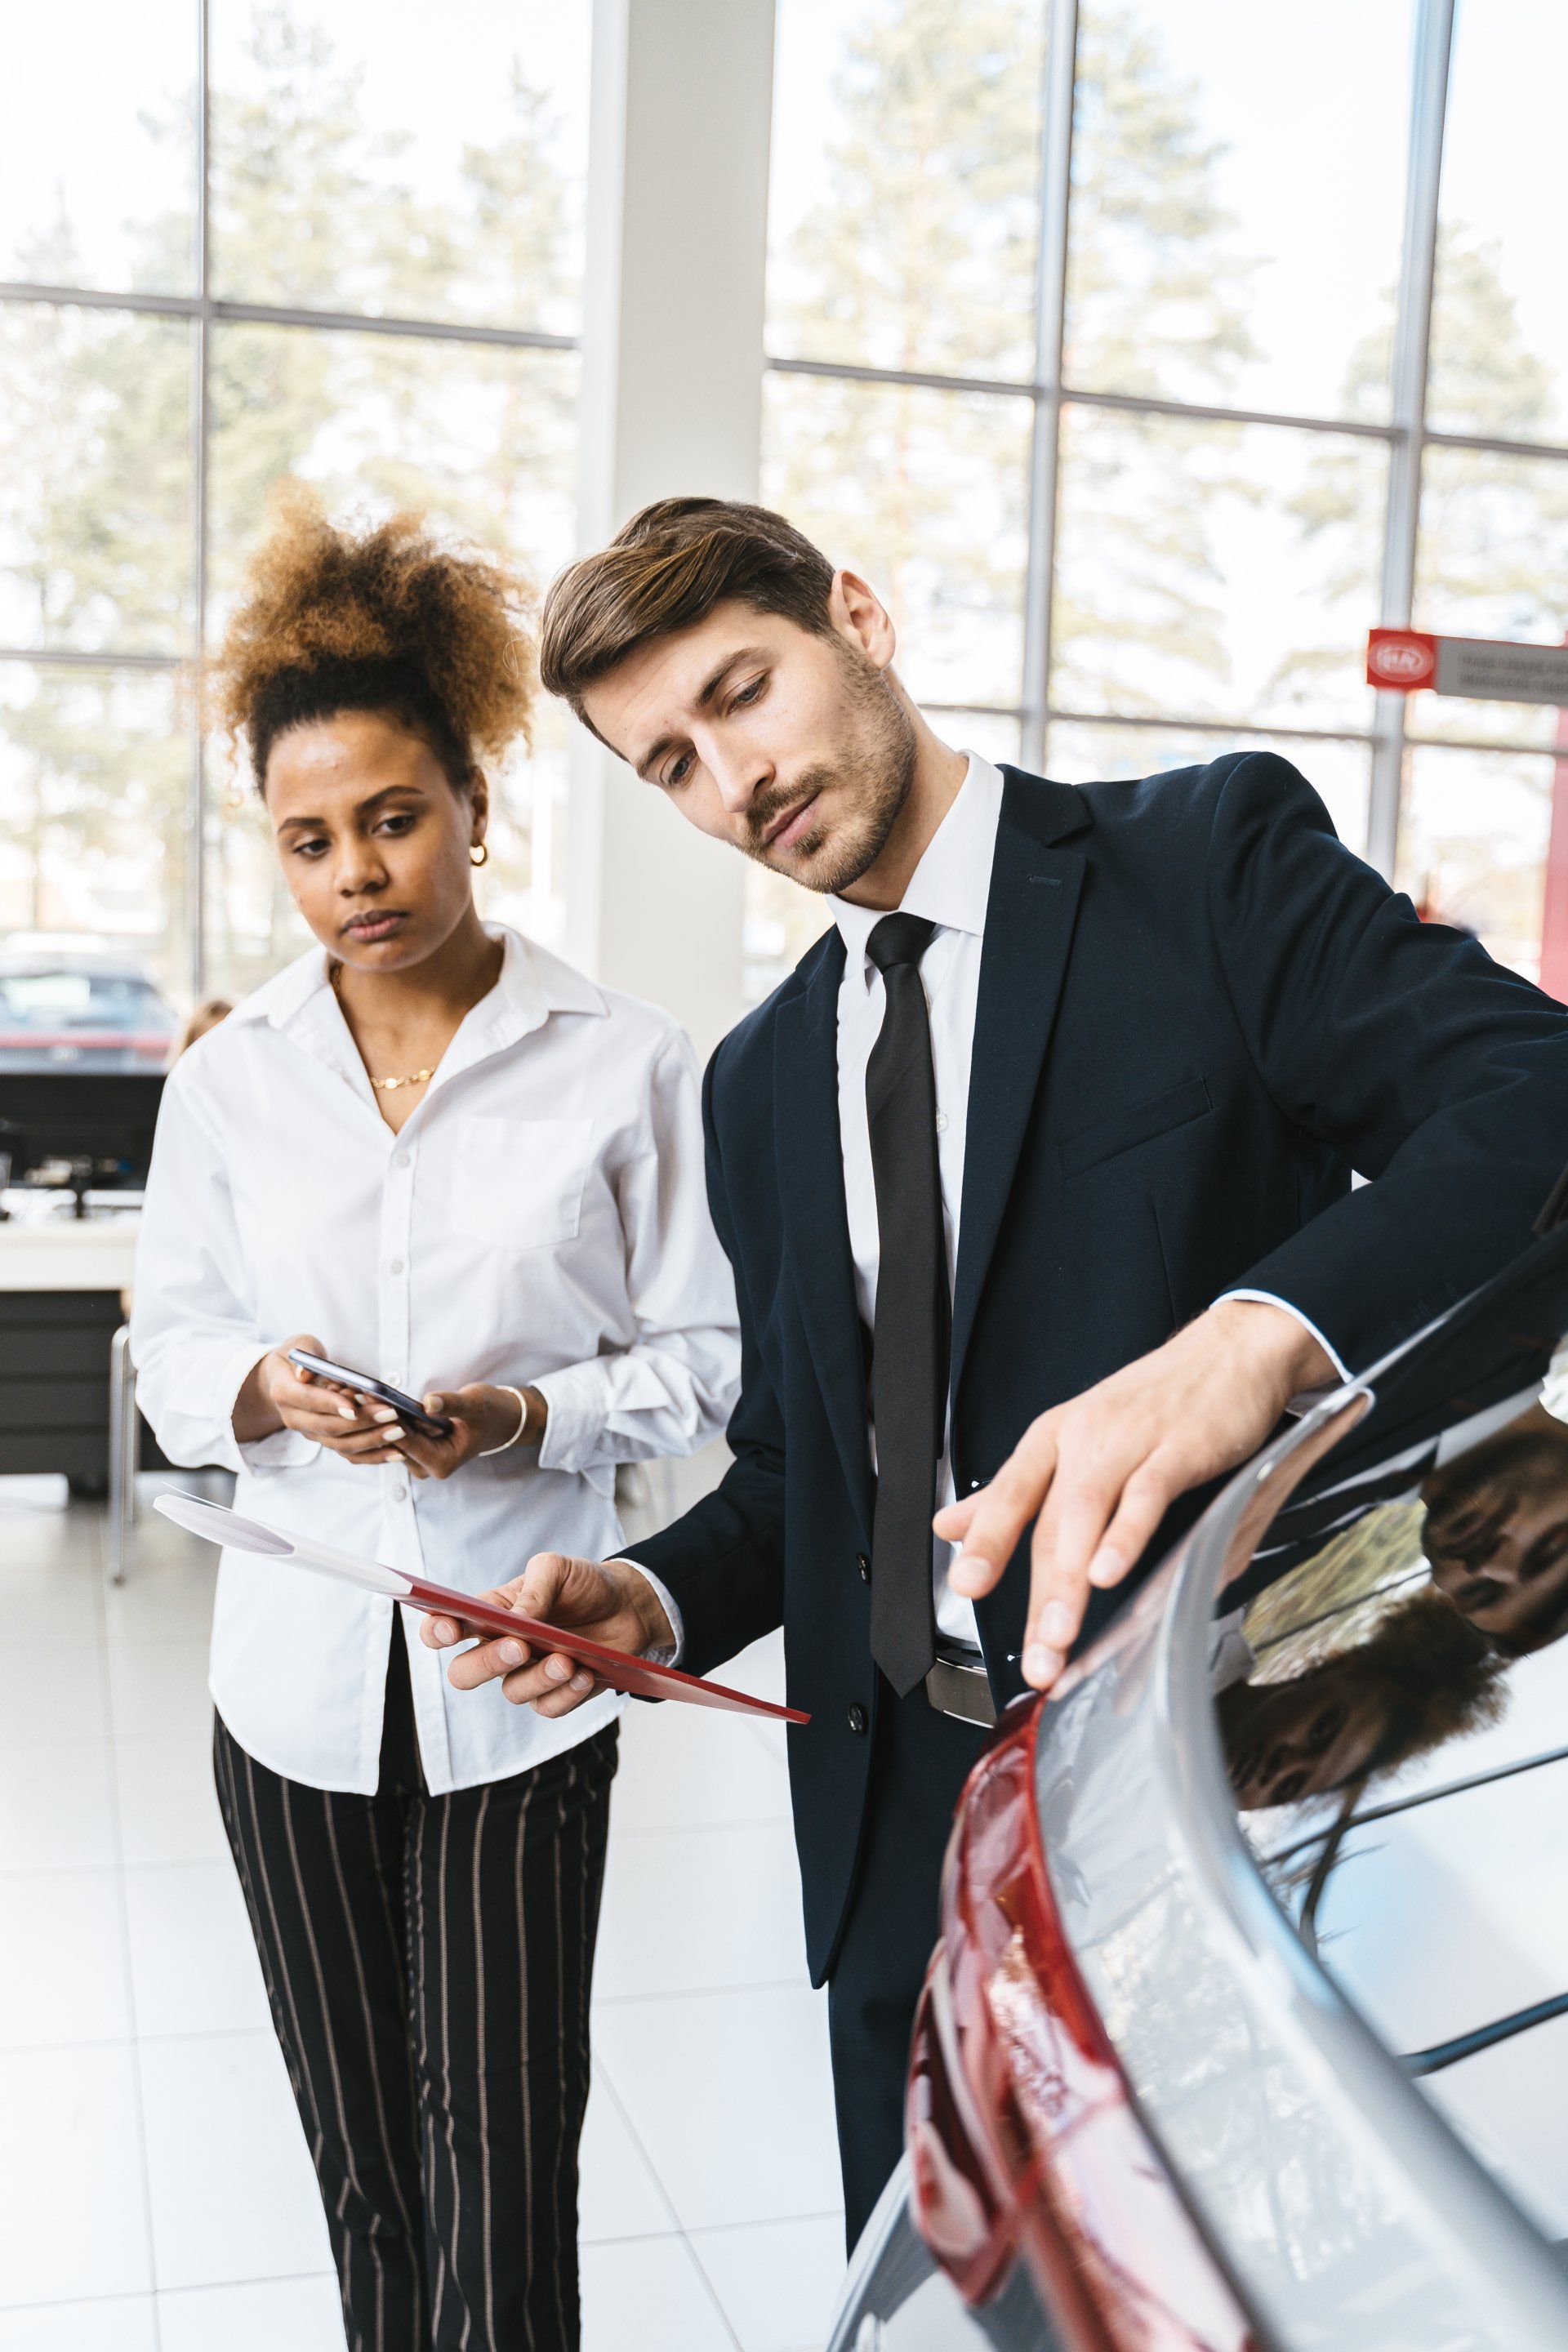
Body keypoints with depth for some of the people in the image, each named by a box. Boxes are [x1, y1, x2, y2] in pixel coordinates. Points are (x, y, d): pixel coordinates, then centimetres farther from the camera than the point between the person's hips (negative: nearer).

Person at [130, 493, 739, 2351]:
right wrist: (262, 1390, -13)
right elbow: (170, 1345, 10)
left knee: (504, 2190, 1)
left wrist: (532, 1414, -20)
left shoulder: (622, 1066, -6)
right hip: (301, 1673, 3)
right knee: (363, 2176, 16)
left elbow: (703, 1358, -2)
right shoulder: (229, 1080, 3)